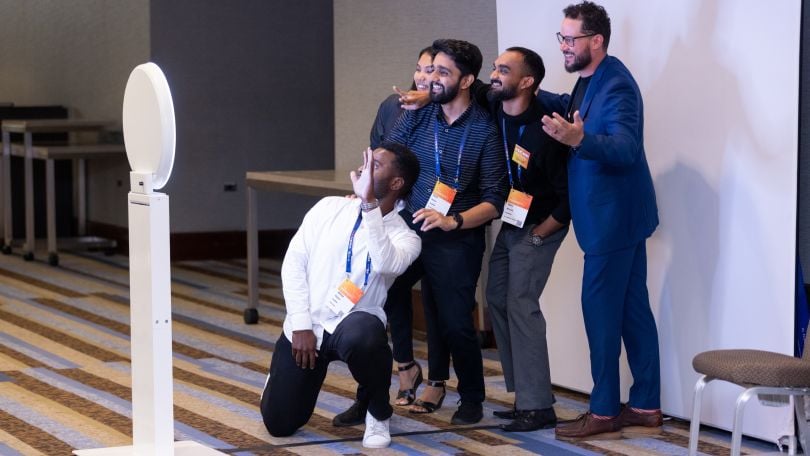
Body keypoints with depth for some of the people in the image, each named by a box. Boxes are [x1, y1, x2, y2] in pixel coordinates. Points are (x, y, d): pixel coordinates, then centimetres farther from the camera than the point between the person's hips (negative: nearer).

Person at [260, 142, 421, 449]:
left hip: (351, 325, -3)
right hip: (305, 327, 3)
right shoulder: (329, 208, 1)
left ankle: (379, 414, -11)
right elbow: (293, 262, -2)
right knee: (279, 425, -1)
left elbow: (385, 264, -31)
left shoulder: (405, 237, -7)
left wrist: (369, 203, -34)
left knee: (363, 336, -41)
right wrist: (301, 325, -9)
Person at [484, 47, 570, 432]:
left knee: (520, 303, -15)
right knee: (497, 299, 8)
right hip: (508, 222, 8)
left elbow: (568, 197, -22)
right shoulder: (493, 109, -7)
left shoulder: (544, 131, -26)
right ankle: (523, 396, 15)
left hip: (539, 227, -8)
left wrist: (538, 236, -15)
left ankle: (538, 407, -12)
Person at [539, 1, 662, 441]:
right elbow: (573, 109, 30)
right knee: (632, 309, 12)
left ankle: (605, 412, 2)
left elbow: (626, 150, -31)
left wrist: (578, 138, -48)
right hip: (615, 216, 10)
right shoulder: (591, 80, 9)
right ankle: (645, 406, 17)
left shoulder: (616, 86, -20)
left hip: (614, 218, -10)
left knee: (601, 310, -5)